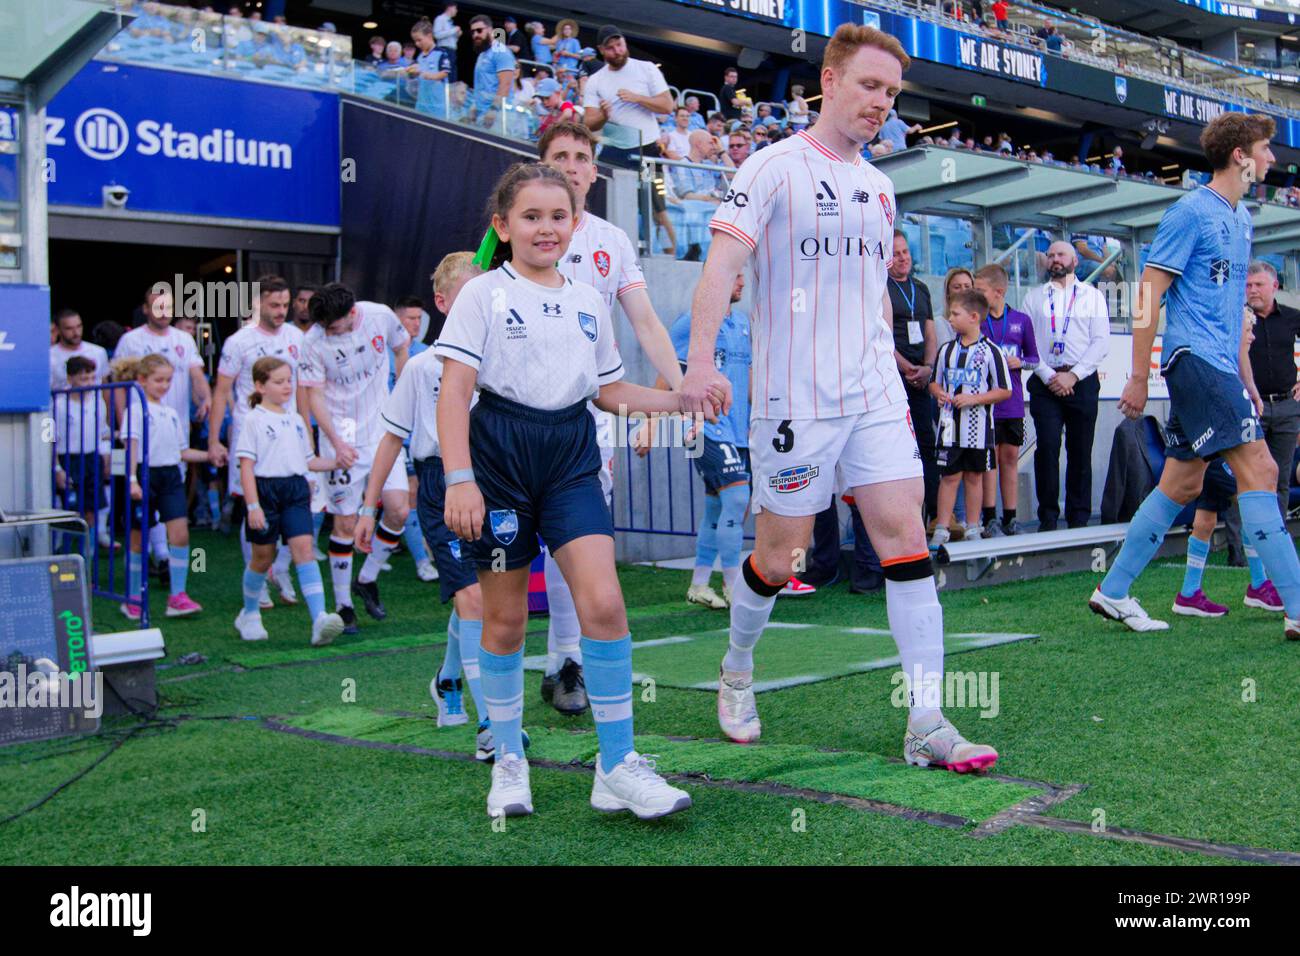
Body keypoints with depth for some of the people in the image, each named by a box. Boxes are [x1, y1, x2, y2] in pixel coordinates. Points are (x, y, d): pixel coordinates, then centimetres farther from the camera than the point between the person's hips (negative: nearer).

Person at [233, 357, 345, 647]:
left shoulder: (295, 419, 14)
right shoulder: (254, 420, -4)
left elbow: (308, 460, 22)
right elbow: (246, 465, -10)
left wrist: (337, 462, 9)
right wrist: (252, 505, -16)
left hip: (296, 488, 4)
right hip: (265, 489, -4)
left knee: (304, 549, -11)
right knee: (263, 556, 8)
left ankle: (320, 618, -22)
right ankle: (249, 615, 31)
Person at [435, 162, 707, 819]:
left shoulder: (588, 301, 13)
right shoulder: (483, 294, -1)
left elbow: (610, 391, 21)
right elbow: (454, 392, -8)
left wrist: (681, 399, 8)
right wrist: (458, 479, -18)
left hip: (571, 457, 3)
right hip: (500, 454, -3)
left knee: (603, 602, -13)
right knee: (505, 618, 5)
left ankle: (617, 767, -2)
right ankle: (509, 762, 24)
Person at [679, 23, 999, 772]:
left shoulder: (878, 185, 16)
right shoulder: (776, 168, -5)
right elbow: (722, 265, -14)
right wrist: (701, 360, -26)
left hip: (875, 394, 6)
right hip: (796, 397, -6)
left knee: (905, 535, -4)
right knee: (780, 555, 3)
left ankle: (928, 724, -3)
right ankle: (737, 673, 31)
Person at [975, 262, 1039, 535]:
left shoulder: (1021, 320, 6)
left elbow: (1034, 358, 12)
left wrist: (1020, 362, -6)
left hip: (1013, 402, 3)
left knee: (1011, 457, 7)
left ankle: (1010, 519, 14)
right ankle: (990, 519, 1)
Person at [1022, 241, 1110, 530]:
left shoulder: (1092, 295, 12)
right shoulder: (1034, 297, 13)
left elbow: (1101, 342, 3)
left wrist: (1073, 375, -8)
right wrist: (1049, 376, -8)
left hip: (1082, 382, 0)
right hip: (1045, 383, 0)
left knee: (1080, 451, 1)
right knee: (1047, 447, -9)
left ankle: (1079, 518, 7)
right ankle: (1048, 517, -4)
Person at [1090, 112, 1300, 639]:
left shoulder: (1241, 218, 19)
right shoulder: (1190, 211, -8)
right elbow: (1148, 295, -9)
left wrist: (1246, 379, 22)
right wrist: (1138, 378, -11)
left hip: (1219, 367, 9)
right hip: (1194, 358, -9)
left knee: (1181, 485, 9)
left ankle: (1113, 592, 17)